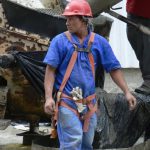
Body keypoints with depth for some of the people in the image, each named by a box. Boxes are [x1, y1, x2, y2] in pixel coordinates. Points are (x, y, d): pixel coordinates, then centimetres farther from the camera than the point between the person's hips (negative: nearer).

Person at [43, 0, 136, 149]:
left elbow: (114, 69, 8)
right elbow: (50, 70, -7)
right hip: (67, 102, -4)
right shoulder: (60, 41, -4)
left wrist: (127, 92, 0)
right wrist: (49, 97, -17)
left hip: (89, 103, 4)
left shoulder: (99, 42, 4)